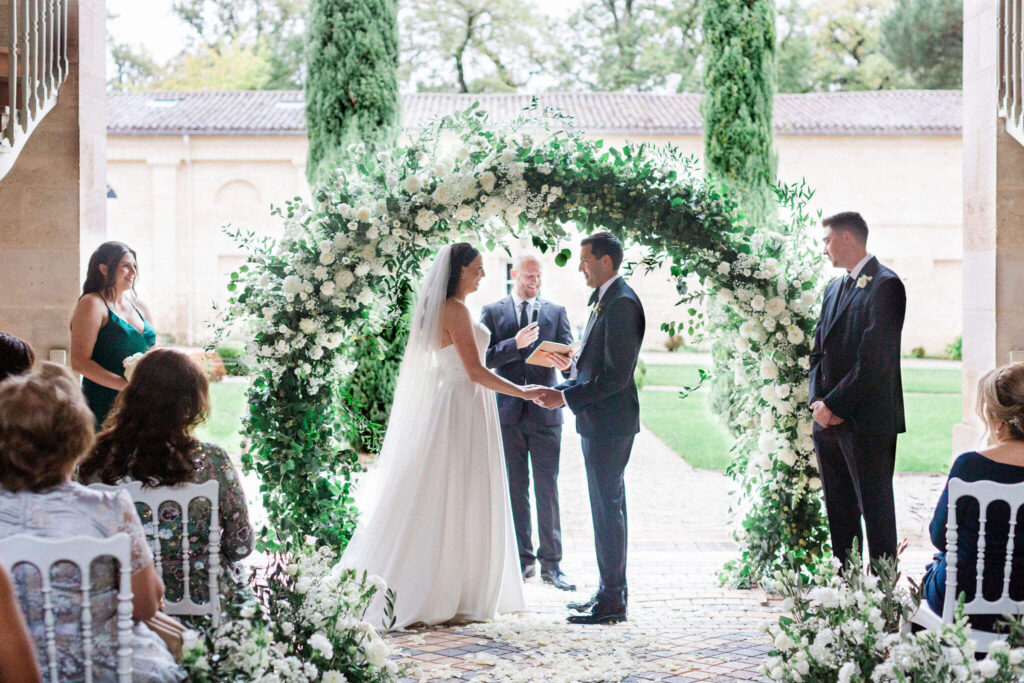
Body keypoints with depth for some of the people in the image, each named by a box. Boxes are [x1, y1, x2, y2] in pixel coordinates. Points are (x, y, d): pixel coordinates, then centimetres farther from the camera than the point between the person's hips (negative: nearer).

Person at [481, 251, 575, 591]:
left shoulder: (556, 312, 10)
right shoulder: (492, 312, 7)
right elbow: (484, 358, -3)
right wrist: (516, 344, -19)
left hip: (544, 412, 0)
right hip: (507, 412, 0)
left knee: (548, 489, -2)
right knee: (515, 490, 6)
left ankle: (551, 564, 2)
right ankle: (523, 559, 14)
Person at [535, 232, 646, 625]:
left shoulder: (621, 303, -17)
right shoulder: (604, 300, 15)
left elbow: (616, 375, -22)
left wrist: (566, 395, -21)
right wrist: (573, 366, 8)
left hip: (609, 423, -10)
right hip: (599, 422, 10)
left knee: (608, 508, -5)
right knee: (607, 508, 15)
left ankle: (612, 603, 0)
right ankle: (610, 593, 24)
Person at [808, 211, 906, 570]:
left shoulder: (884, 284, -9)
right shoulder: (834, 288, 18)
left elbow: (874, 359, -16)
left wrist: (834, 404, -14)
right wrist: (817, 400, 0)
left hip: (867, 421, -8)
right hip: (829, 420, 8)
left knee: (875, 509, -3)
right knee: (838, 510, 12)